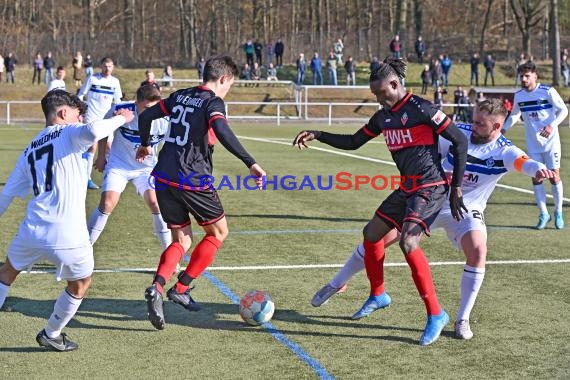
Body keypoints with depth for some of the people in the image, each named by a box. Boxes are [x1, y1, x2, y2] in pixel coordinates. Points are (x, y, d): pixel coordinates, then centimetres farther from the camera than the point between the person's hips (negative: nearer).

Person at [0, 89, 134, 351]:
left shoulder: (29, 151, 19)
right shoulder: (68, 133, 0)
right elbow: (92, 132, -24)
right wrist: (120, 119, -9)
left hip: (31, 232, 5)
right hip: (68, 238, -5)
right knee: (80, 284, 23)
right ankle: (51, 335, 33)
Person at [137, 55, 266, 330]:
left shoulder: (180, 96, 14)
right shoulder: (213, 102, -8)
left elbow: (145, 116, 19)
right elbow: (222, 131, -27)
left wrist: (145, 144, 37)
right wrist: (250, 163, -30)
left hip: (164, 178, 7)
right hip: (192, 181, -7)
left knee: (182, 240, 16)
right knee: (218, 232, 15)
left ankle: (157, 287, -10)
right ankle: (181, 288, 11)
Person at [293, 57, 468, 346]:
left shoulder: (420, 109, -15)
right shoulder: (384, 116, 10)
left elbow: (460, 141, -14)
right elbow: (353, 142, 20)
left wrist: (456, 187, -15)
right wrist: (317, 135, 7)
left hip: (431, 188, -9)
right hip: (407, 188, 9)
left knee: (408, 242, -24)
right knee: (371, 233, 14)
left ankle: (436, 315, -14)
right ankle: (378, 295, 35)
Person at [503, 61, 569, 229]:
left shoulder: (548, 91, -11)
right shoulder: (518, 95, 3)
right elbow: (514, 115, 19)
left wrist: (552, 125, -22)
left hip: (550, 141, -4)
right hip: (532, 144, 4)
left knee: (554, 176, -2)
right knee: (536, 178, 2)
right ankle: (543, 214, 12)